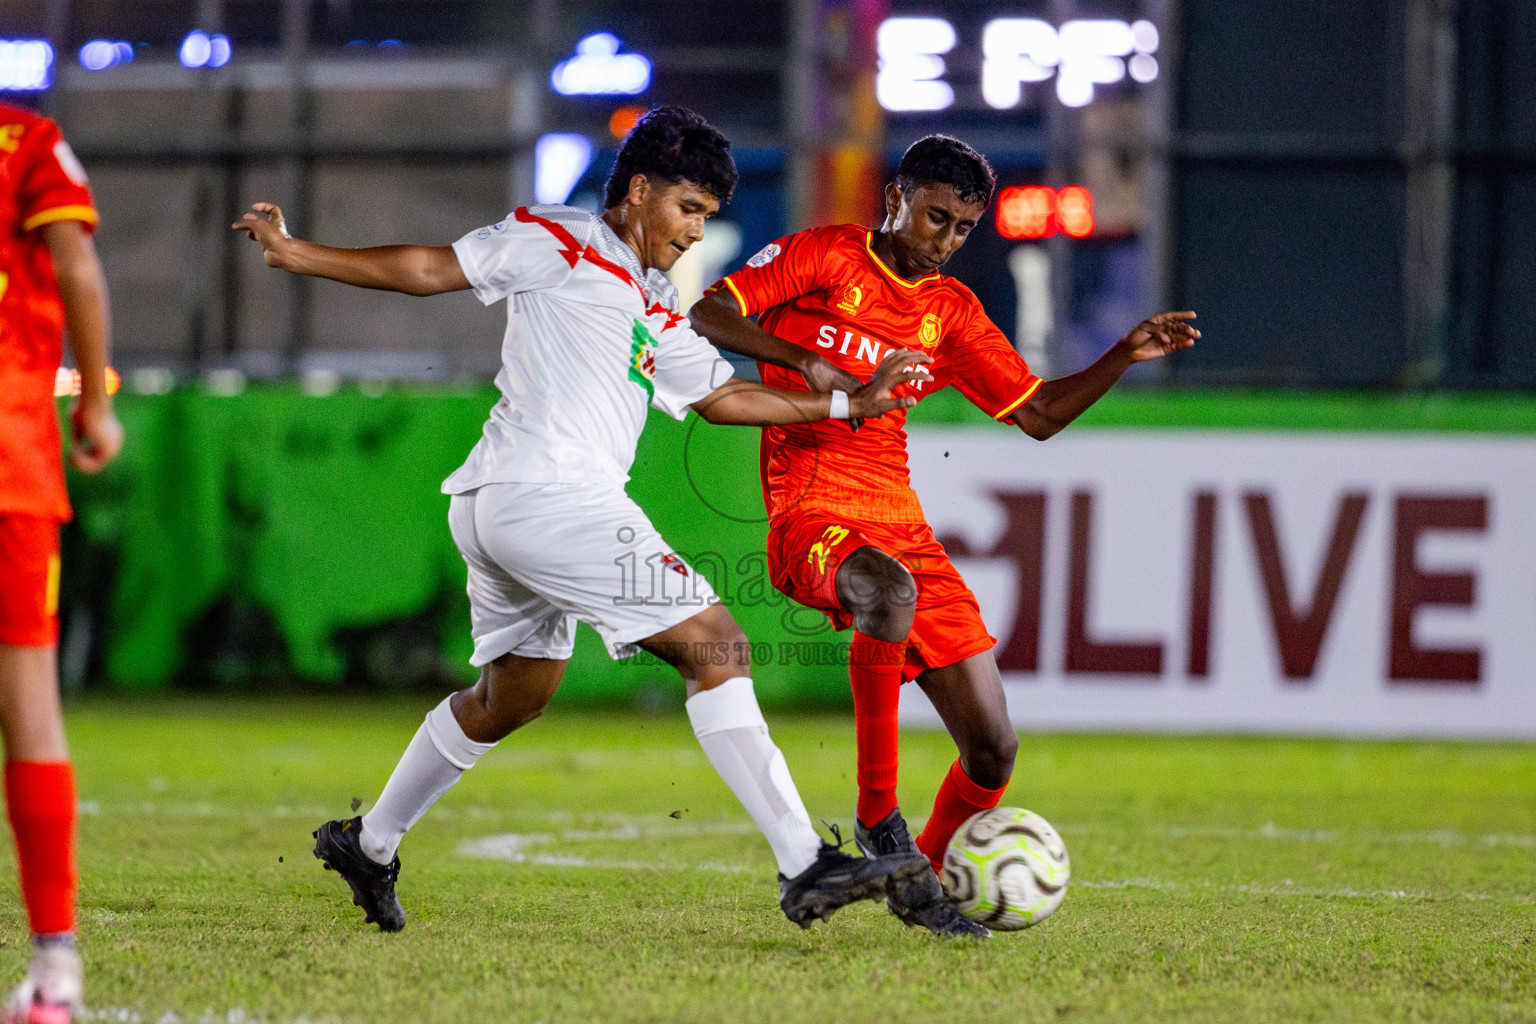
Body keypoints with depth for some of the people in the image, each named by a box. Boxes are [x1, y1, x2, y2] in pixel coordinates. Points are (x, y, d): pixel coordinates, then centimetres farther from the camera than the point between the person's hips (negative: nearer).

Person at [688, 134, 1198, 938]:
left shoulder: (951, 312, 18)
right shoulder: (825, 255, 3)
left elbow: (1039, 414, 19)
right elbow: (705, 316, -5)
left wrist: (1126, 356, 7)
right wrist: (805, 361, -18)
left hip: (902, 523, 6)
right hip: (811, 511, -6)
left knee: (993, 751, -2)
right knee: (890, 593, -42)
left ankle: (922, 883, 24)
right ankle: (878, 817, -29)